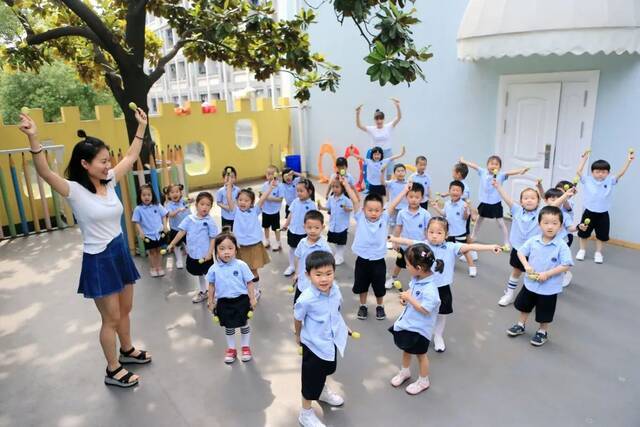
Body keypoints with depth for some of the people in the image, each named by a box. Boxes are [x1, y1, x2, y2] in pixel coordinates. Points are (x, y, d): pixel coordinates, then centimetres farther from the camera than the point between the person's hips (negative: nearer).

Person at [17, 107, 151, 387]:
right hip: (98, 260, -6)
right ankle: (113, 370, 25)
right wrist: (33, 138, -47)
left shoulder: (109, 182, 1)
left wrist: (142, 126, 11)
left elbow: (131, 157, 9)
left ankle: (127, 351, 45)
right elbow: (45, 173, -34)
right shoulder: (74, 191, -17)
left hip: (120, 253, 7)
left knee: (125, 310, 22)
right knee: (111, 319, 7)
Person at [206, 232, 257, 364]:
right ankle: (231, 349, 39)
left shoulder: (241, 265, -15)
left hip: (241, 300, -1)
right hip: (224, 302, 2)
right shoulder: (214, 269, -9)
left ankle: (246, 347, 37)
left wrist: (252, 299, -7)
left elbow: (249, 283, -8)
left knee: (244, 324, 16)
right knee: (228, 327, 18)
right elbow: (211, 285, 5)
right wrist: (210, 301, 9)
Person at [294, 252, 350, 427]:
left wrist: (342, 327, 19)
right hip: (314, 343, -6)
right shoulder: (306, 299, -34)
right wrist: (298, 336, 4)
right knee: (312, 377, 10)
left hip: (333, 339, 6)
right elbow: (298, 319, -14)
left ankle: (323, 391, 61)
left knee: (329, 368, 31)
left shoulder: (335, 289, -17)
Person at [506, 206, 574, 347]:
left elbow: (566, 265, -20)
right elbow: (520, 252, 2)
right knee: (524, 305, 22)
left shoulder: (561, 245, -20)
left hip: (549, 287, -4)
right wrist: (526, 265, -14)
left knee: (544, 313, 13)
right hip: (530, 283, 4)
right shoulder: (533, 240, -9)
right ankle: (521, 325, 45)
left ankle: (543, 332, 38)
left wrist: (547, 274, -25)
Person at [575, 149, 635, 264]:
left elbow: (621, 173, -11)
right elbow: (578, 171, -14)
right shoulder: (587, 180, -8)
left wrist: (629, 160, -20)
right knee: (584, 233, 11)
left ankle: (598, 253, 27)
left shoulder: (610, 181, -4)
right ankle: (582, 250, 28)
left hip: (603, 214, 1)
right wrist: (584, 157, -12)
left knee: (601, 235, 12)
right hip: (589, 212, -1)